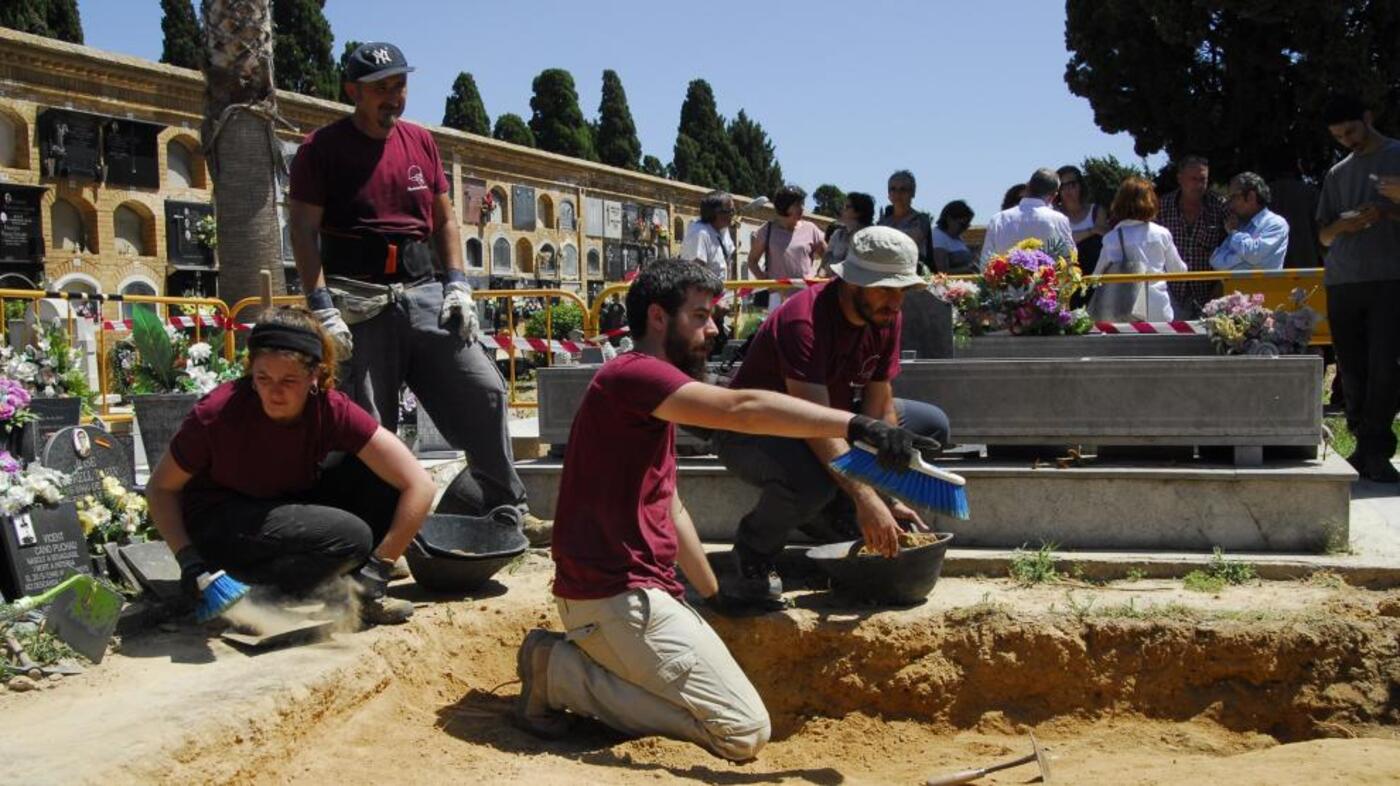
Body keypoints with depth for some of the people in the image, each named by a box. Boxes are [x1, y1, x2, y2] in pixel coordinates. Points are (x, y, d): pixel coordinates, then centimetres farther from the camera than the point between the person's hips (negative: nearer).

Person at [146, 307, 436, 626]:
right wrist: (187, 558, -22)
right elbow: (161, 488, -9)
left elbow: (420, 486, -22)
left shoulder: (331, 410, -20)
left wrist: (377, 570, -23)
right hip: (215, 525, -4)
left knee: (377, 476, -18)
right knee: (349, 535, -28)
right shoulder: (217, 413, -25)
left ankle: (354, 589, -4)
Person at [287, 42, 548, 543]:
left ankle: (506, 508, 9)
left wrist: (457, 285, 5)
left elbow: (444, 221, 18)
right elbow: (305, 231, -5)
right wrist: (321, 309, -14)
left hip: (423, 292, 5)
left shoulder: (421, 142, 14)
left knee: (485, 389, -2)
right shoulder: (322, 148, 0)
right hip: (359, 302, -4)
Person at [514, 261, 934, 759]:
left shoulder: (652, 395, 20)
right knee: (745, 732, -10)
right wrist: (855, 425, -35)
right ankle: (563, 673, -6)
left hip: (639, 593, 11)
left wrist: (715, 596, 20)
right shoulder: (632, 374, -13)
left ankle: (575, 661, 9)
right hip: (615, 599, -11)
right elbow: (741, 408, -29)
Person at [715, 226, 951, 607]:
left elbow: (878, 411, -10)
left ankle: (831, 520, 7)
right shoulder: (803, 321, -32)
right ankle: (754, 554, -7)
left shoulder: (887, 317, -8)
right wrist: (866, 498, -48)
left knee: (932, 426, 3)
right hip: (752, 430, -8)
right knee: (811, 480, -41)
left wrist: (888, 499, -18)